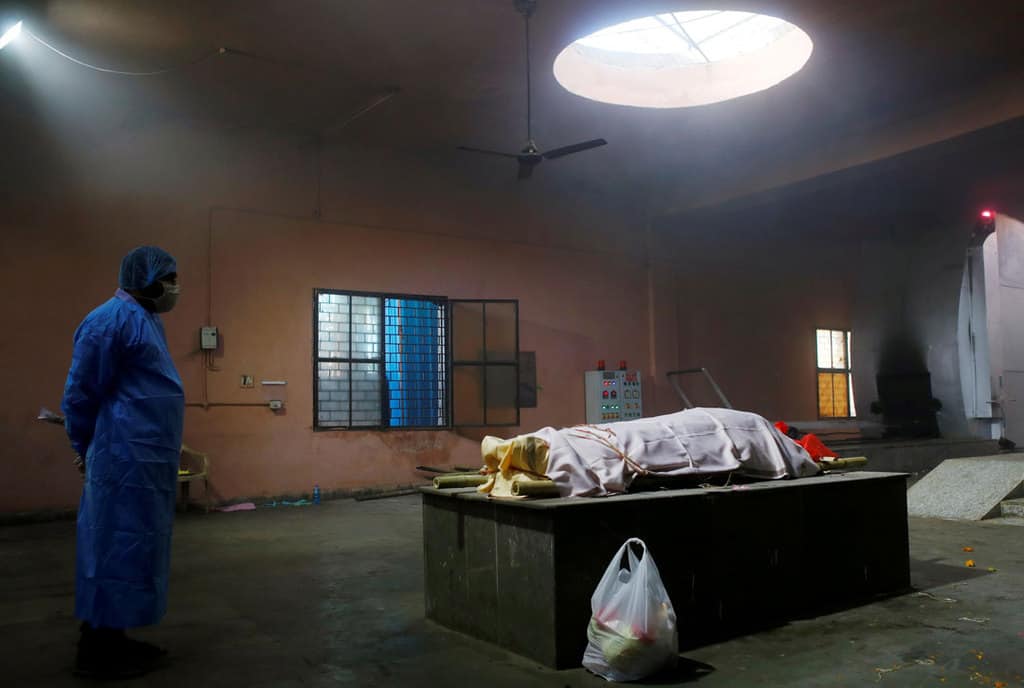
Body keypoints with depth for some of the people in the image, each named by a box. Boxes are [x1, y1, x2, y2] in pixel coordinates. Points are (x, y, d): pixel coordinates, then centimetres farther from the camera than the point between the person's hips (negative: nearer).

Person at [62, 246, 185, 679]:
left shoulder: (146, 319, 17)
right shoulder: (114, 318, -14)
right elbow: (80, 391, -12)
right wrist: (85, 448, 0)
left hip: (148, 458, 10)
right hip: (126, 458, -10)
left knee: (135, 547, 14)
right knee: (117, 548, -2)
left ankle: (112, 638, 24)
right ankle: (96, 651, 8)